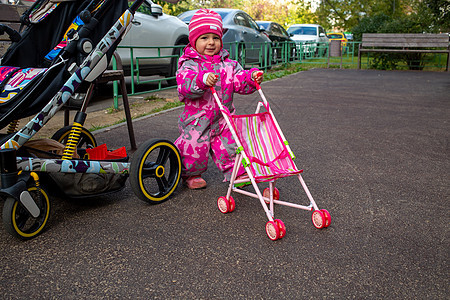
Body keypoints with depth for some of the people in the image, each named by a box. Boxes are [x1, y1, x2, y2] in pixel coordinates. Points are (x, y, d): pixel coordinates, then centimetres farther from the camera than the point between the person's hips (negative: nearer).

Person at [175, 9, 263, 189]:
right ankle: (191, 175, 27)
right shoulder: (189, 64, -8)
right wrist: (202, 80, -43)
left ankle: (237, 173, 28)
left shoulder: (228, 64, 7)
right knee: (195, 149, 0)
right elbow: (185, 85, -25)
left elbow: (239, 82, 4)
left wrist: (251, 77, -16)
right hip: (197, 119, -4)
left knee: (230, 147, 6)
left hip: (223, 119, 4)